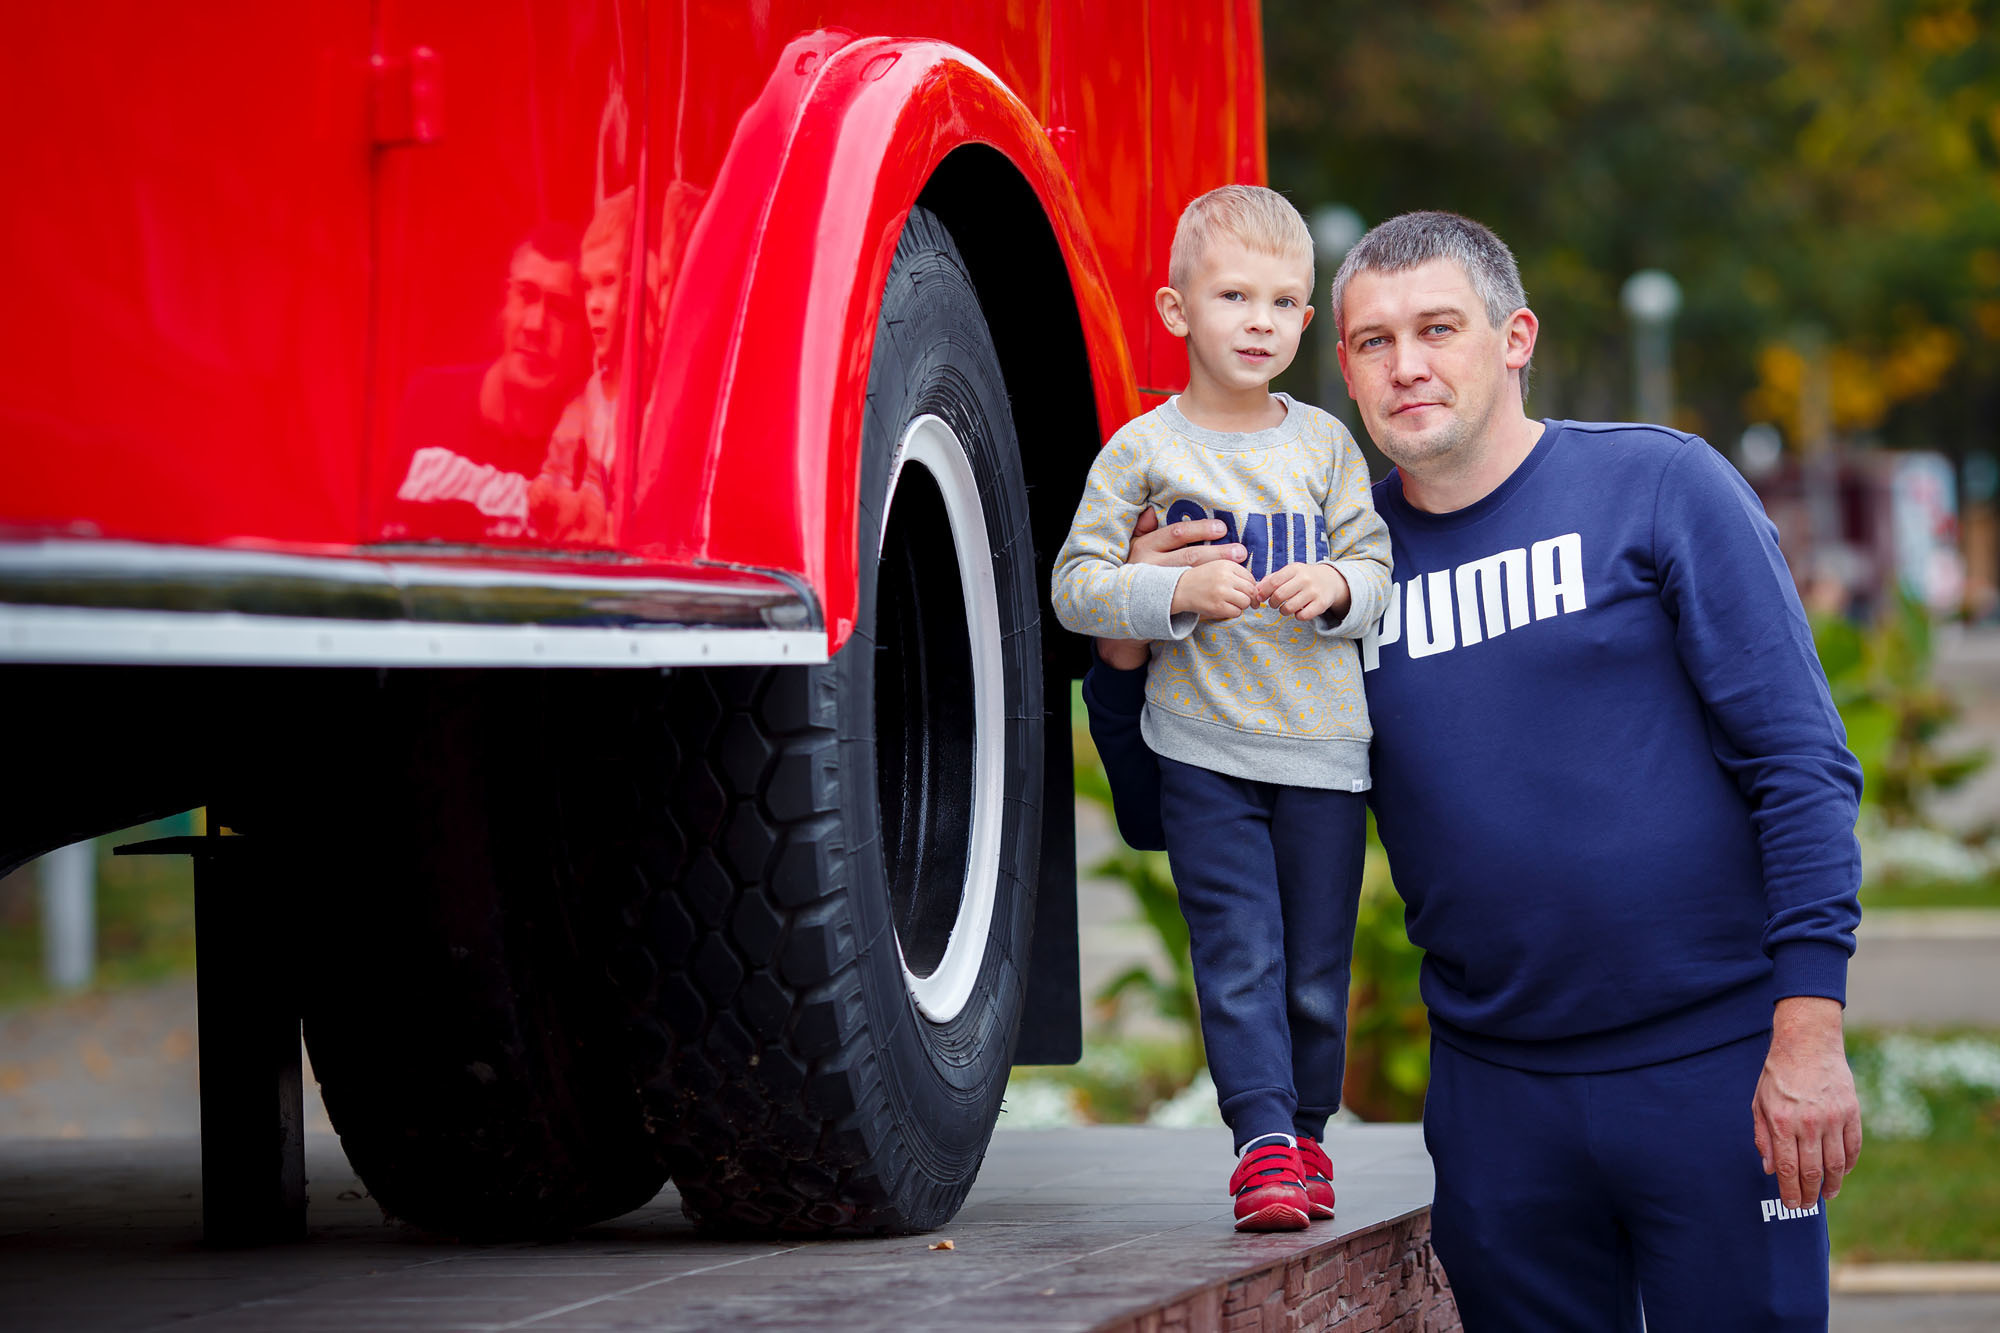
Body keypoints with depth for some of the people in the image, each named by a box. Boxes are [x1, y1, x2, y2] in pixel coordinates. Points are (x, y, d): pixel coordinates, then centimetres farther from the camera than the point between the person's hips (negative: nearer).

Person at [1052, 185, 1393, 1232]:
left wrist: (1336, 588, -14)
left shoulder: (1324, 444, 6)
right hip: (1206, 751, -2)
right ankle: (1263, 1136, -7)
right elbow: (1077, 584, -4)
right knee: (1239, 952, -10)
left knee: (1317, 964, 6)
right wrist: (1180, 595, -19)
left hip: (1324, 750, 2)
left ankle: (1307, 1128, 21)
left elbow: (1380, 574, 9)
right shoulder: (1141, 450, -1)